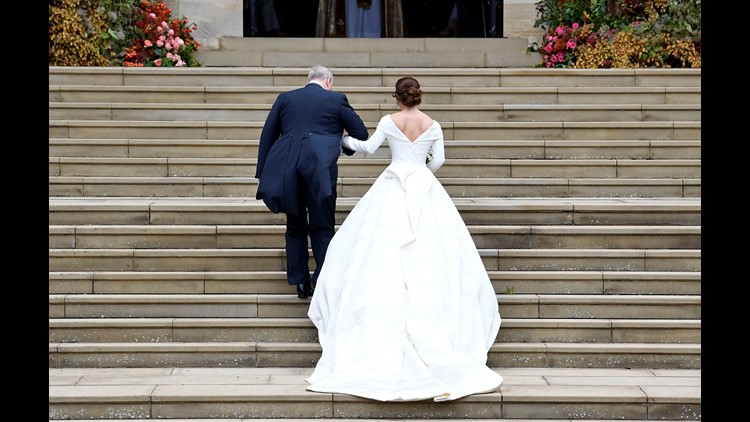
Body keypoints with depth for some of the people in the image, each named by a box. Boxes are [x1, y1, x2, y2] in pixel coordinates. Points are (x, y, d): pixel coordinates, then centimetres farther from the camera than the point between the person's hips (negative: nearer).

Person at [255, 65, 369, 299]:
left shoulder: (285, 98, 15)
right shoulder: (336, 99, 8)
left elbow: (267, 136, 11)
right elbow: (361, 133, 10)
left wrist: (262, 173, 12)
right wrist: (346, 148, 29)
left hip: (286, 171, 3)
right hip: (319, 170, -3)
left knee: (295, 227, 16)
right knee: (322, 229, 5)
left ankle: (300, 281, 16)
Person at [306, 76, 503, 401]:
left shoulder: (389, 121, 0)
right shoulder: (433, 125, 3)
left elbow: (368, 147, -3)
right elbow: (439, 160, 3)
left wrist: (345, 140, 15)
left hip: (393, 188, -1)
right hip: (424, 187, 1)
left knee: (384, 250, 4)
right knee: (429, 252, 2)